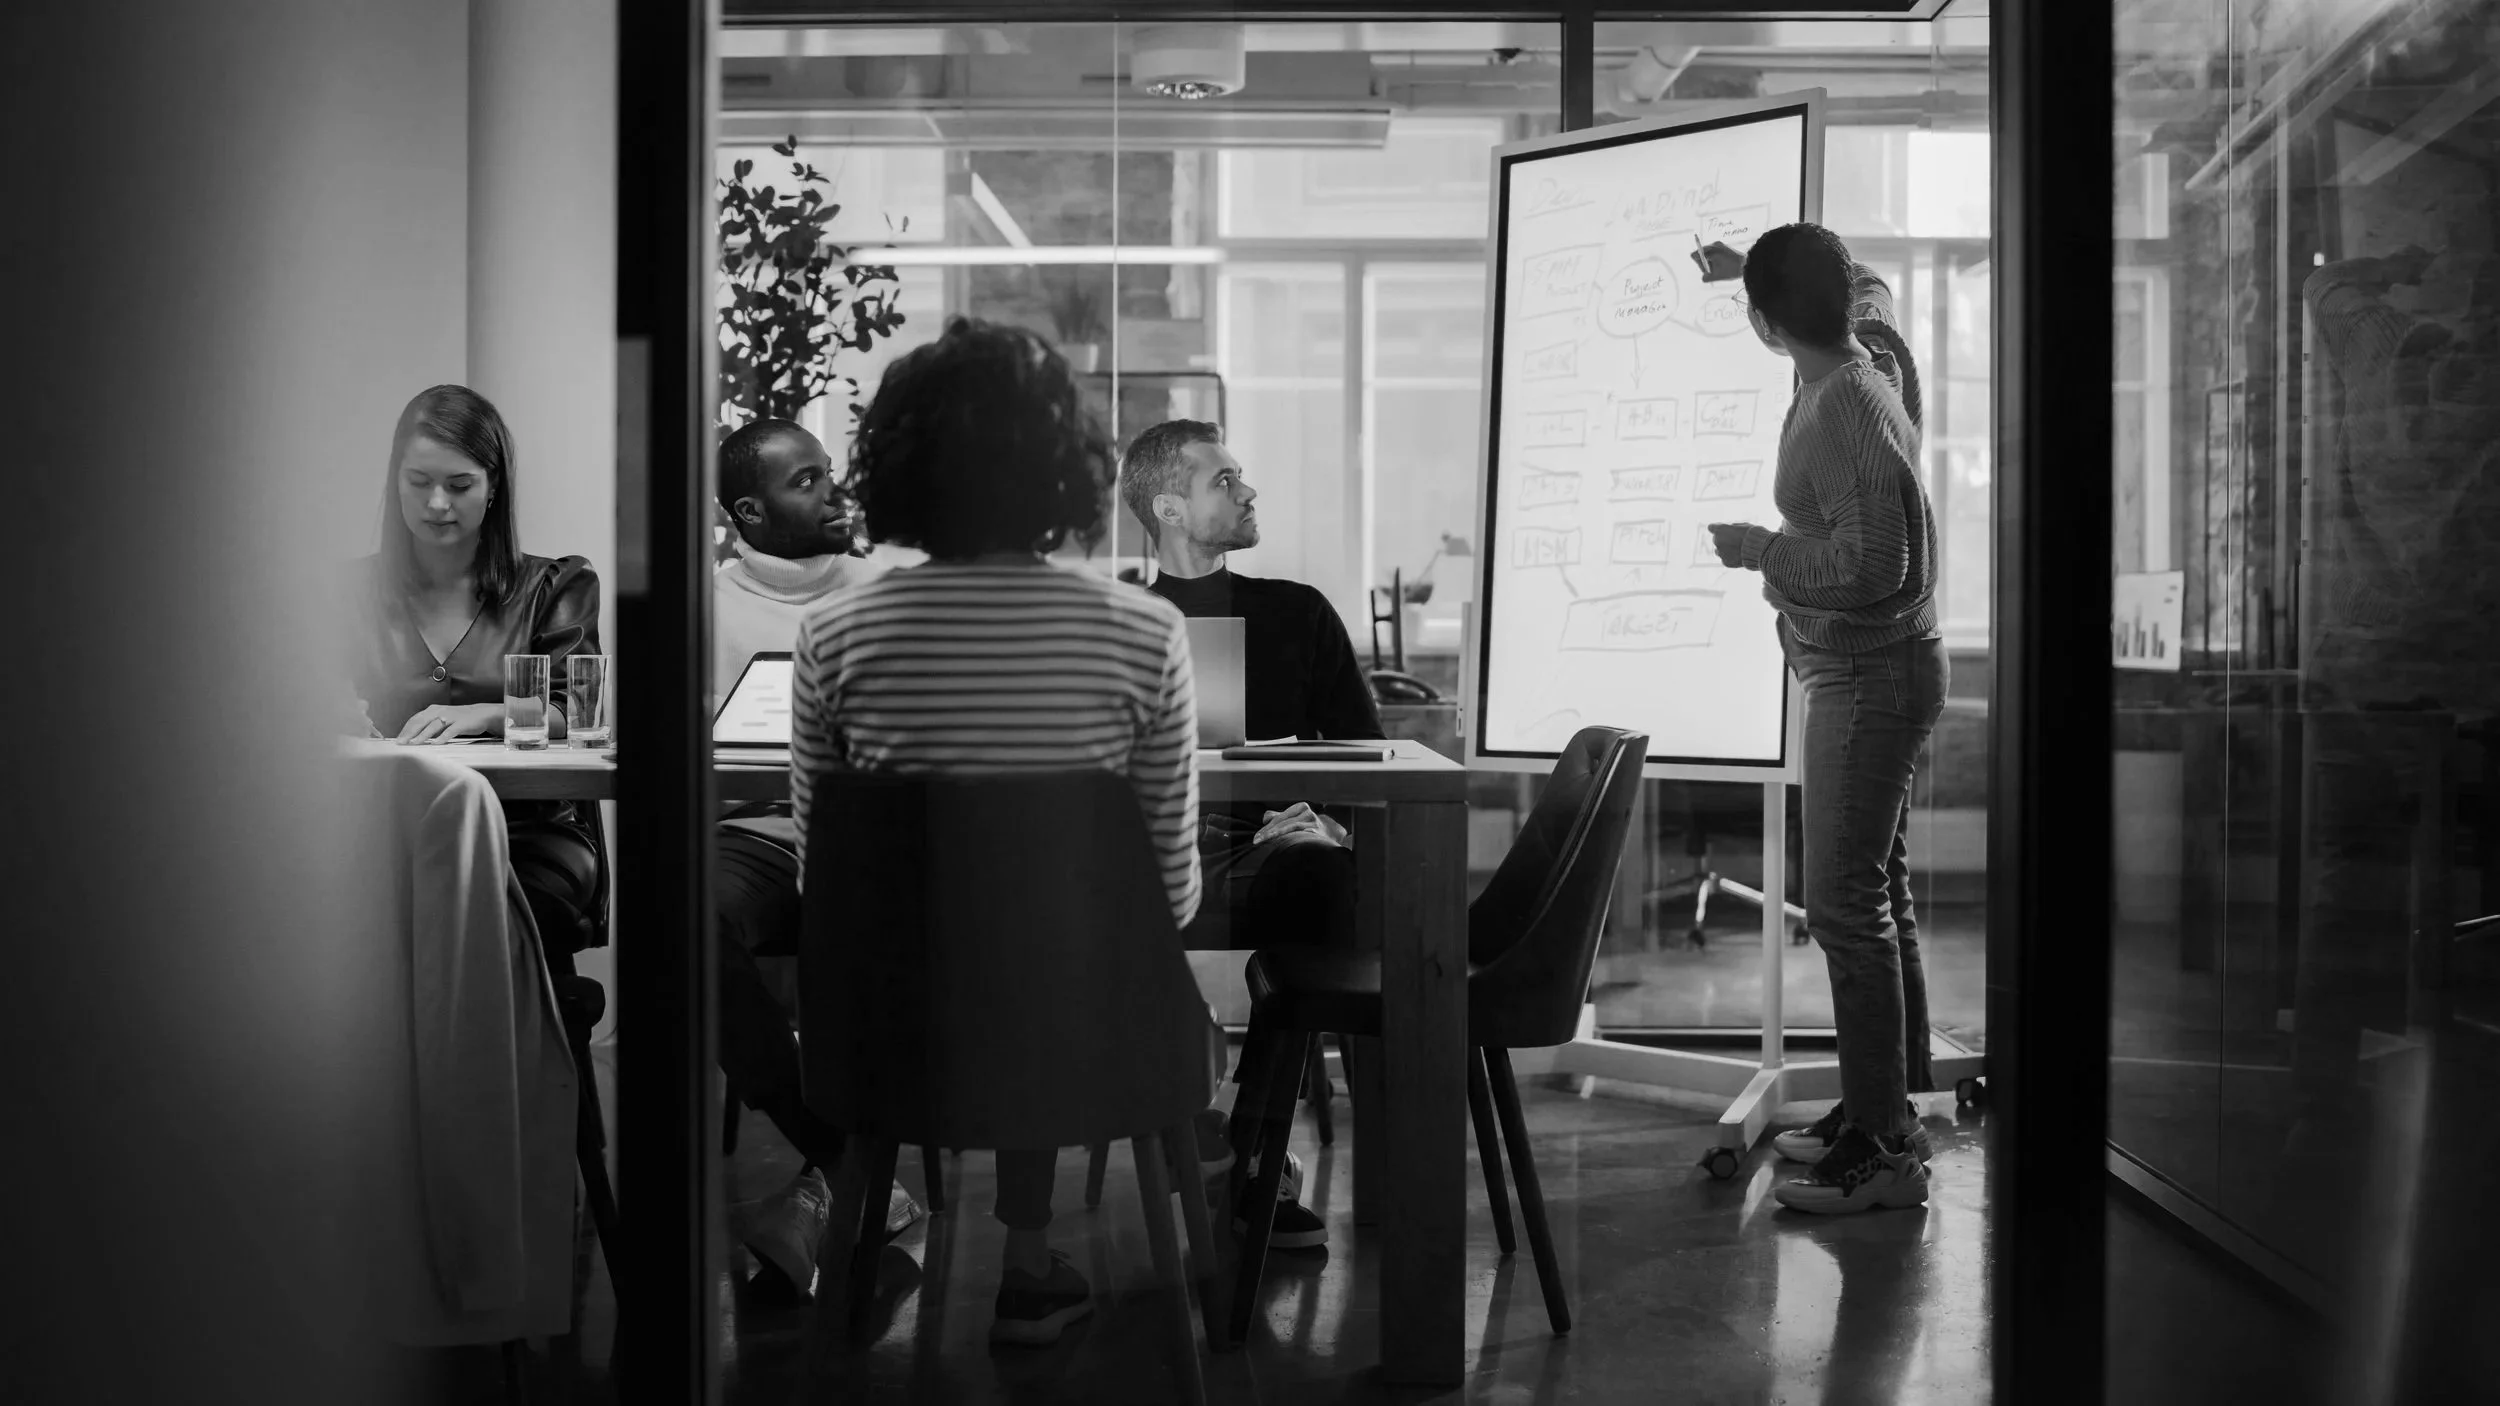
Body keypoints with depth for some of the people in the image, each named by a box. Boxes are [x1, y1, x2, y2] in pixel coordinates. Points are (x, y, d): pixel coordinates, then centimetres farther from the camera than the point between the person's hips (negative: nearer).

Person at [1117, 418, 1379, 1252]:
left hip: (1272, 848, 1)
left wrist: (1324, 814, -6)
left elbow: (1363, 751, 16)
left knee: (1322, 871, -33)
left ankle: (1251, 1147, -23)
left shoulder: (1297, 613, 20)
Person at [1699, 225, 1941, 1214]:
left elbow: (1873, 562, -28)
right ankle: (1886, 1106, 25)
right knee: (1877, 892, 15)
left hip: (1870, 676, -10)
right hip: (1862, 672, 10)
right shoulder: (1870, 349, 5)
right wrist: (1752, 264, 31)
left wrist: (1757, 549, -15)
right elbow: (1868, 288, 30)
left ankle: (1884, 1149, -4)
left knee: (1844, 902, -9)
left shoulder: (1844, 410, -23)